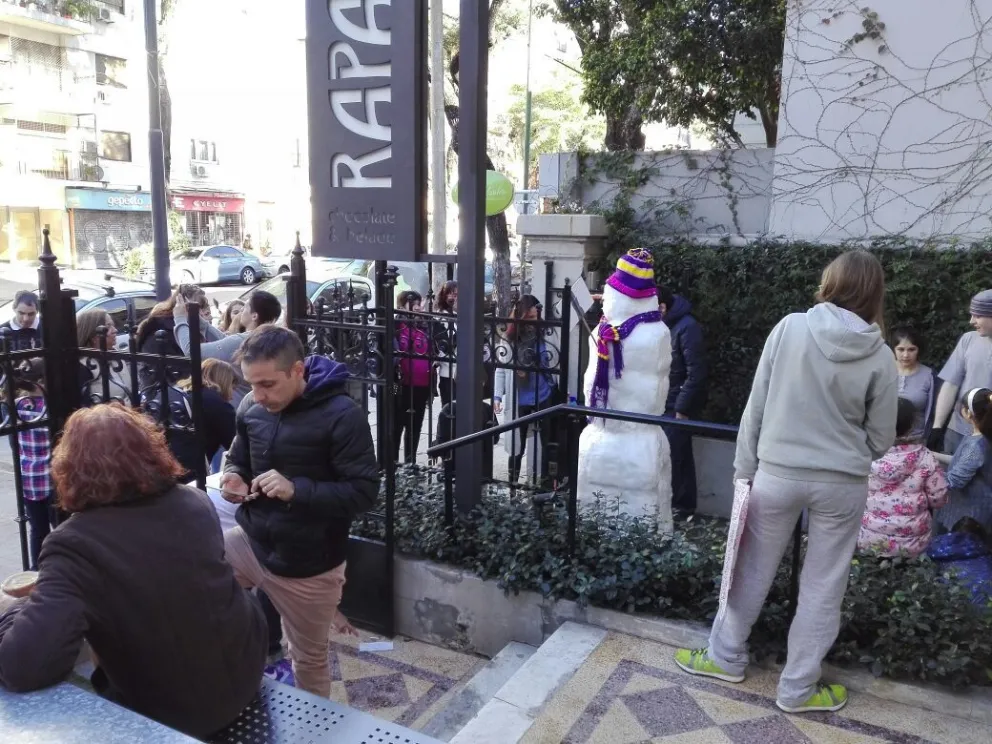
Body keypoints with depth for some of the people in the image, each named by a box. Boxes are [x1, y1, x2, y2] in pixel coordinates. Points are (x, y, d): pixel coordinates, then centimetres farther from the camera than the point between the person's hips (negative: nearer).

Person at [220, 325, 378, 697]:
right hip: (250, 542, 5)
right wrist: (233, 477, -12)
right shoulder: (251, 407, -5)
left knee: (309, 661, 15)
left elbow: (364, 492, -22)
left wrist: (296, 490, -33)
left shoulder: (342, 415, -22)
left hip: (308, 565, -5)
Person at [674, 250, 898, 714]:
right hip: (842, 483, 0)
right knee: (822, 587, 14)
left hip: (778, 473, 0)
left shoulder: (789, 328, -8)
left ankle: (725, 657, 33)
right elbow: (881, 440, 0)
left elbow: (756, 407, -6)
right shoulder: (879, 356, -7)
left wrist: (744, 468, 4)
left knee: (753, 570, 17)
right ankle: (797, 688, 27)